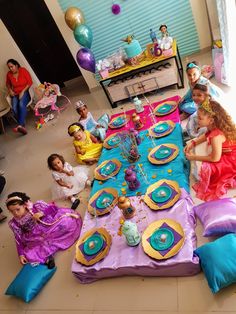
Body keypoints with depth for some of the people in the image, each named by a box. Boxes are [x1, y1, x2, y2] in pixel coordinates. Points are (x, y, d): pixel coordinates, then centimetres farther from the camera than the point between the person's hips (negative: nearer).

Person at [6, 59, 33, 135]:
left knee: (21, 104, -35)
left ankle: (20, 125, -44)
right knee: (14, 108, -27)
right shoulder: (9, 74, 5)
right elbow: (7, 83, 24)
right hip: (15, 94, 4)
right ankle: (23, 125, -23)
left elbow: (30, 82, -7)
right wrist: (10, 90, 4)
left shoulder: (23, 70, -5)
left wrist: (23, 91, -15)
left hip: (25, 92, -3)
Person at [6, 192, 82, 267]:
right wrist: (21, 254, -7)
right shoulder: (14, 223, -5)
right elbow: (19, 239, 1)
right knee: (29, 254, -25)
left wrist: (42, 213, -25)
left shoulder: (36, 206, -13)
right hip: (37, 239, 1)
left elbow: (54, 208, -9)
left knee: (68, 222, -21)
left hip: (52, 228, -1)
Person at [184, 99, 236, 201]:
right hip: (227, 153, 10)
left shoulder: (216, 136, -35)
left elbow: (215, 158, -26)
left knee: (206, 167, -19)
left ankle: (209, 189, 7)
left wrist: (194, 157, -17)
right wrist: (193, 143, -1)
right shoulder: (214, 126, -10)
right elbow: (206, 135, 14)